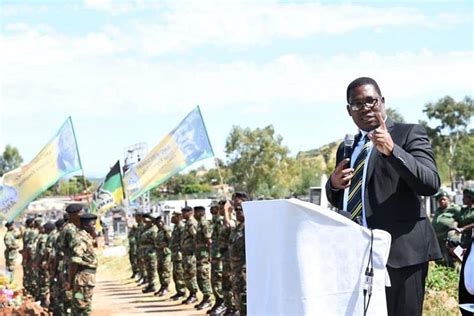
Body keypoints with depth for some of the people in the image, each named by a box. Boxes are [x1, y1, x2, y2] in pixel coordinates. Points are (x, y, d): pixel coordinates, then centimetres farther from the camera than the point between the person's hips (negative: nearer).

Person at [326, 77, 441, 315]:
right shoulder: (346, 148, 19)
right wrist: (334, 184, 2)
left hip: (400, 250, -6)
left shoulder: (409, 134, 1)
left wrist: (392, 150, -24)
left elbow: (431, 184, -12)